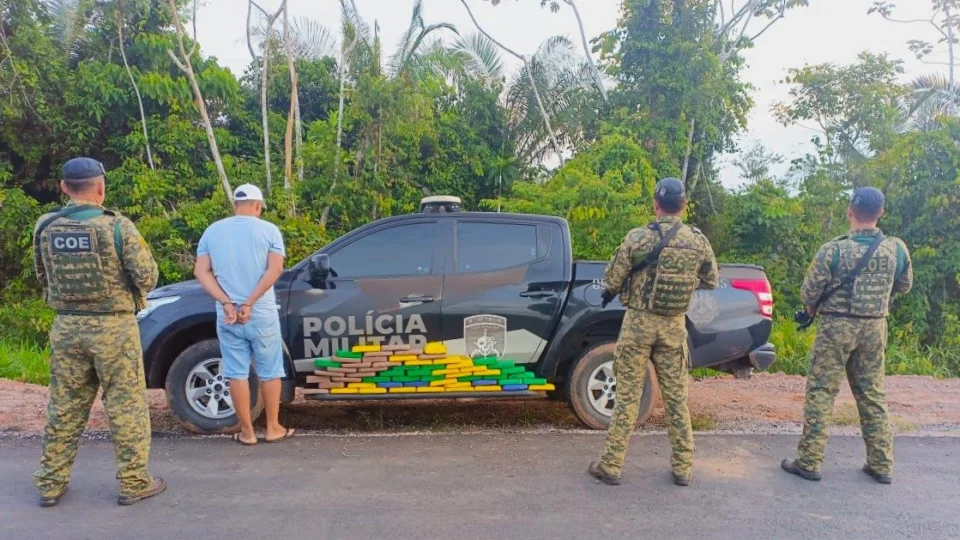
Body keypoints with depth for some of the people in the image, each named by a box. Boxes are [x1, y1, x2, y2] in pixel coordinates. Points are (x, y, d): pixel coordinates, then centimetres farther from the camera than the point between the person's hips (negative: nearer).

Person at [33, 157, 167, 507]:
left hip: (66, 327, 5)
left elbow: (43, 278, 12)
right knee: (126, 406, 5)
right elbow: (147, 277, -14)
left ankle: (51, 483, 25)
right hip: (113, 326, -4)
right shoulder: (117, 226, -14)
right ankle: (134, 483, 12)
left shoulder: (45, 228, 1)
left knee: (64, 407, 15)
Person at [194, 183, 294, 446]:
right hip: (262, 314, -2)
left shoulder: (212, 231, 6)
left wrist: (227, 303, -10)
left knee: (237, 374, 9)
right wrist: (249, 303, -14)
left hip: (226, 316, 2)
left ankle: (247, 432, 16)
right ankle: (273, 428, 19)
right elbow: (275, 269, -14)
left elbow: (201, 272, -2)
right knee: (270, 373, 11)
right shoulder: (269, 230, -2)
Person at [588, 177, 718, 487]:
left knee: (627, 396, 4)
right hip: (675, 326, 3)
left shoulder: (638, 238, -11)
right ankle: (683, 468, 22)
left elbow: (611, 280, -6)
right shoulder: (699, 242, -1)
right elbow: (711, 282, 12)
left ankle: (611, 466, 11)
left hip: (639, 322, -2)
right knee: (676, 397, 13)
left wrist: (610, 293, 16)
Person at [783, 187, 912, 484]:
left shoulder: (833, 250, -15)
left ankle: (809, 461, 6)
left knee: (820, 393, 3)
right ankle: (882, 464, 21)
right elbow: (904, 286, 14)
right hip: (875, 327, 4)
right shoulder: (897, 249, -2)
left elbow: (808, 293, -10)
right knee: (872, 394, 15)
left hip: (837, 326, -4)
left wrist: (812, 308, 12)